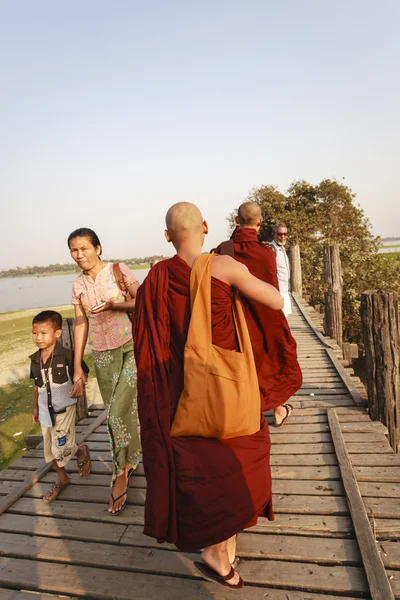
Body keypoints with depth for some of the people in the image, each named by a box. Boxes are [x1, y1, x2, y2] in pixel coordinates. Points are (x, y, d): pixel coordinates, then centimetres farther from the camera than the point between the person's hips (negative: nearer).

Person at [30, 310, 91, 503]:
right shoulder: (34, 360, 0)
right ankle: (62, 479, 39)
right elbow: (37, 385, 11)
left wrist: (79, 384, -31)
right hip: (45, 410, 6)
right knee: (50, 449, 16)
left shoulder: (67, 355, -18)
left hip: (64, 409, -6)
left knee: (62, 449, -5)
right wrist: (35, 407, 17)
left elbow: (81, 374, -10)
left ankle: (82, 452, 29)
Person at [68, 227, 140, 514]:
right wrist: (77, 365, 7)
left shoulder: (118, 270, -5)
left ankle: (121, 473, 10)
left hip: (132, 347, -4)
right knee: (117, 412, 12)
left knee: (119, 412, -10)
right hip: (102, 355, 4)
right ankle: (128, 462, 34)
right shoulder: (78, 285, 7)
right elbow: (81, 324, 8)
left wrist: (113, 305, -22)